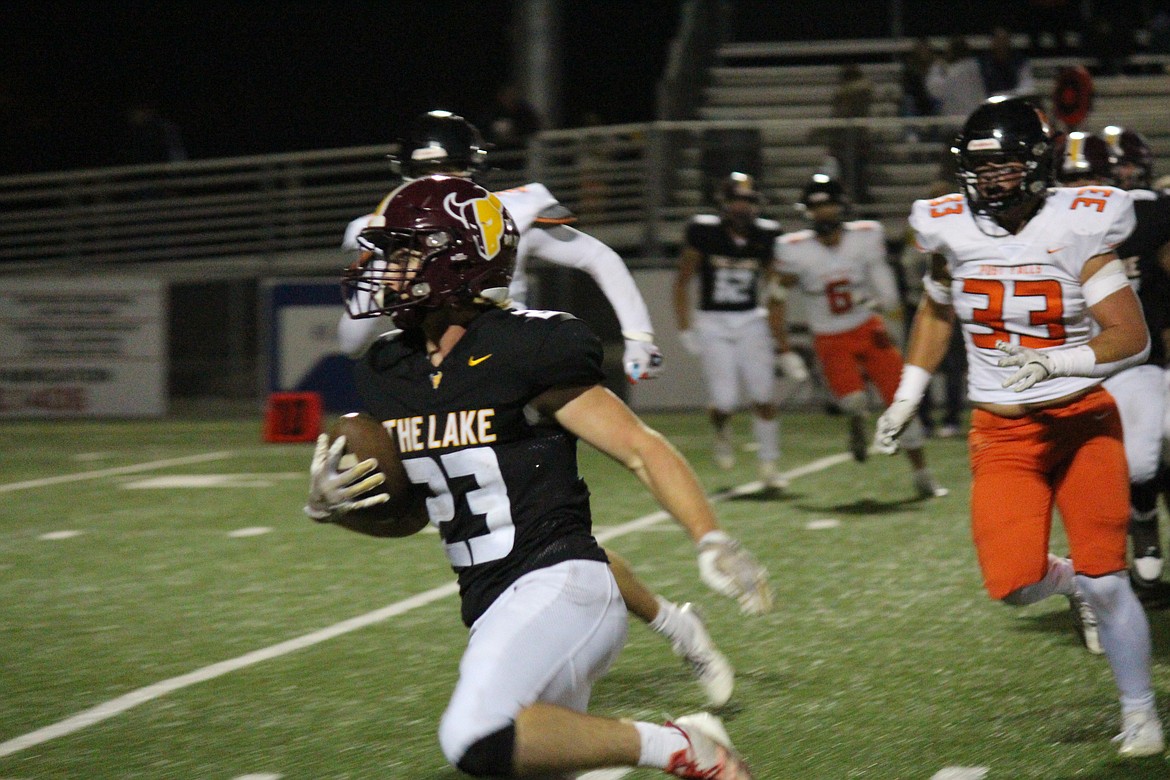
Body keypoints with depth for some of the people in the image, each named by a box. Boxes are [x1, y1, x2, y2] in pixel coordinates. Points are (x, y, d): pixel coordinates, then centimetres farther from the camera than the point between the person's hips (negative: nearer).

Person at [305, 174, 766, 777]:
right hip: (496, 612, 8)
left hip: (560, 585, -8)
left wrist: (713, 542, -20)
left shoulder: (523, 352, -10)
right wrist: (330, 507, 1)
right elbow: (407, 515, 22)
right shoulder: (390, 375, 10)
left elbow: (641, 448, -8)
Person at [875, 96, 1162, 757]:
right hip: (1002, 434, 2)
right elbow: (936, 313, 19)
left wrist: (1058, 361, -30)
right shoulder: (953, 230, -2)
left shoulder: (1078, 226, -12)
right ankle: (1069, 582, 25)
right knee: (1015, 585, -12)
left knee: (1106, 580, -3)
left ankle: (1141, 712, 18)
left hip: (1083, 420, -2)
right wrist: (906, 398, 18)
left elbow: (1133, 338, -15)